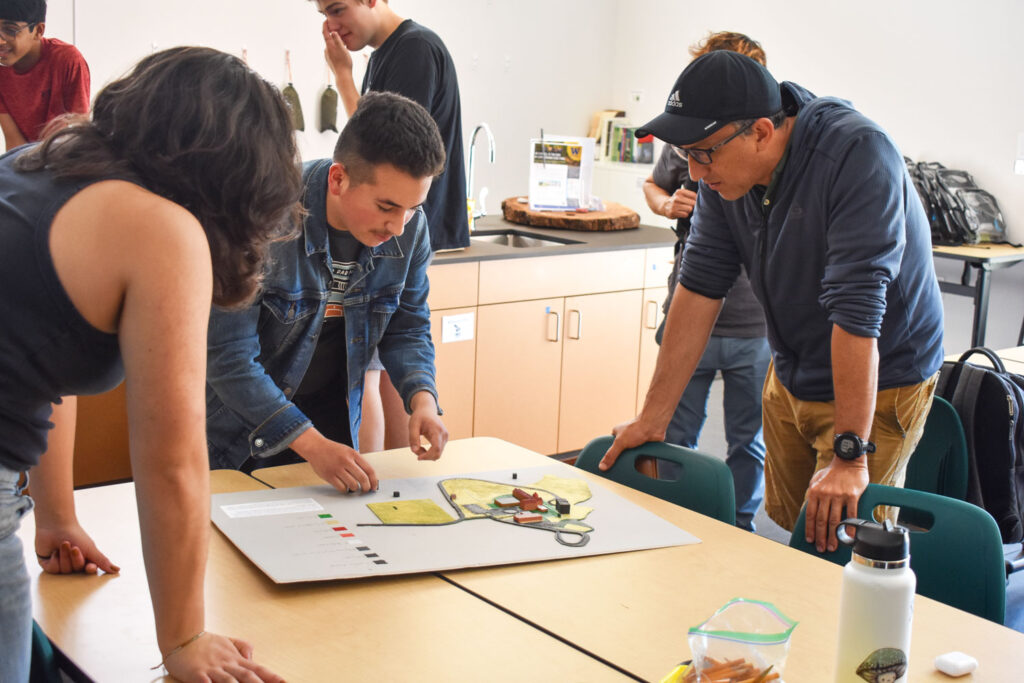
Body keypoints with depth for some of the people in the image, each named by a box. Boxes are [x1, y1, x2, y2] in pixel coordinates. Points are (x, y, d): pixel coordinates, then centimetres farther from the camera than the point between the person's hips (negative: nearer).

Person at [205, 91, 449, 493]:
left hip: (333, 425, 4)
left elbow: (406, 327, 1)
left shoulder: (409, 227, -13)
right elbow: (227, 354, -29)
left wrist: (422, 397, -19)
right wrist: (310, 444, -33)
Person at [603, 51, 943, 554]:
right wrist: (652, 418, -5)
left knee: (838, 545, -8)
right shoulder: (724, 171, -8)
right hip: (790, 380, 6)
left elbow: (857, 309, -32)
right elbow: (699, 287, -5)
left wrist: (850, 455, -32)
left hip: (878, 382, -6)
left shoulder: (858, 156, -28)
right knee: (782, 532, 11)